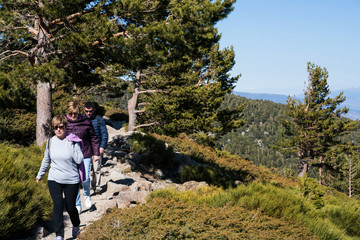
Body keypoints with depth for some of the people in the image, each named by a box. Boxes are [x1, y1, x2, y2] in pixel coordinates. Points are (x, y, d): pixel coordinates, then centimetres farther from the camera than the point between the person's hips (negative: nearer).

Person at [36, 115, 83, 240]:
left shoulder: (72, 141, -9)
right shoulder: (50, 141, 2)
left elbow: (79, 160, -19)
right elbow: (46, 160, 17)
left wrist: (70, 144, -22)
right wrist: (40, 174, 27)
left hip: (72, 180, -2)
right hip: (54, 179, 2)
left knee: (70, 207, 8)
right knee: (58, 205, -14)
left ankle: (76, 226, 39)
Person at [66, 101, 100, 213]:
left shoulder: (86, 122, -6)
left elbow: (93, 138, 4)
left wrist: (96, 153, 4)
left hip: (85, 155, -1)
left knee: (85, 179, -8)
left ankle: (87, 195, 25)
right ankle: (77, 205, 17)